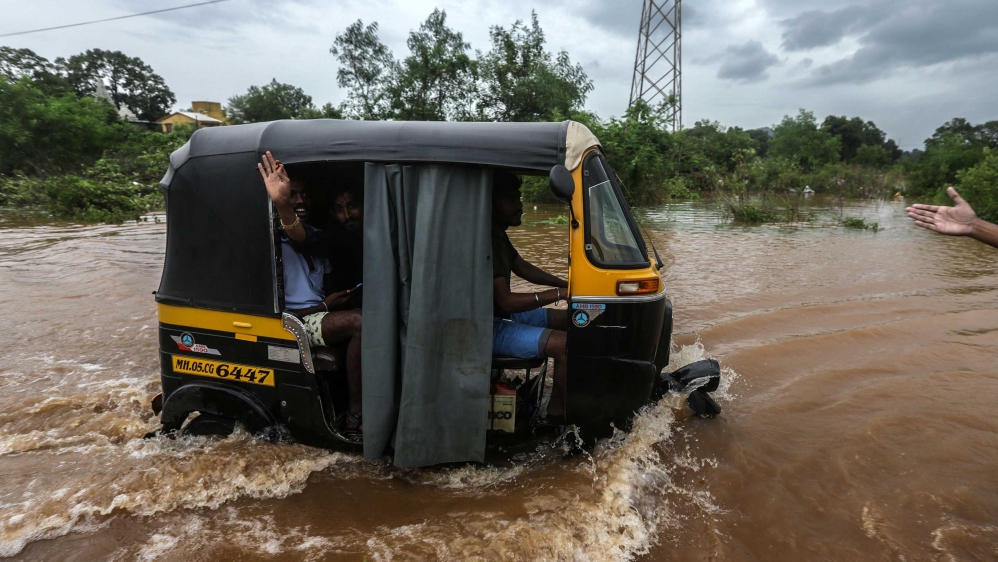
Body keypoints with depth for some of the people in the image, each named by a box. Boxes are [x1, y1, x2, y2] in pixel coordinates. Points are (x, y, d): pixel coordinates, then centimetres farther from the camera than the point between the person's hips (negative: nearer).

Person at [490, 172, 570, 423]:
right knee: (565, 343, -23)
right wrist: (558, 294, -26)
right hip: (489, 327, -11)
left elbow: (522, 267, 18)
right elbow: (506, 301, -29)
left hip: (504, 315, 11)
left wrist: (565, 283, 6)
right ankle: (558, 411, -3)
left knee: (569, 320, 13)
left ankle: (564, 396, 14)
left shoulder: (499, 236, 7)